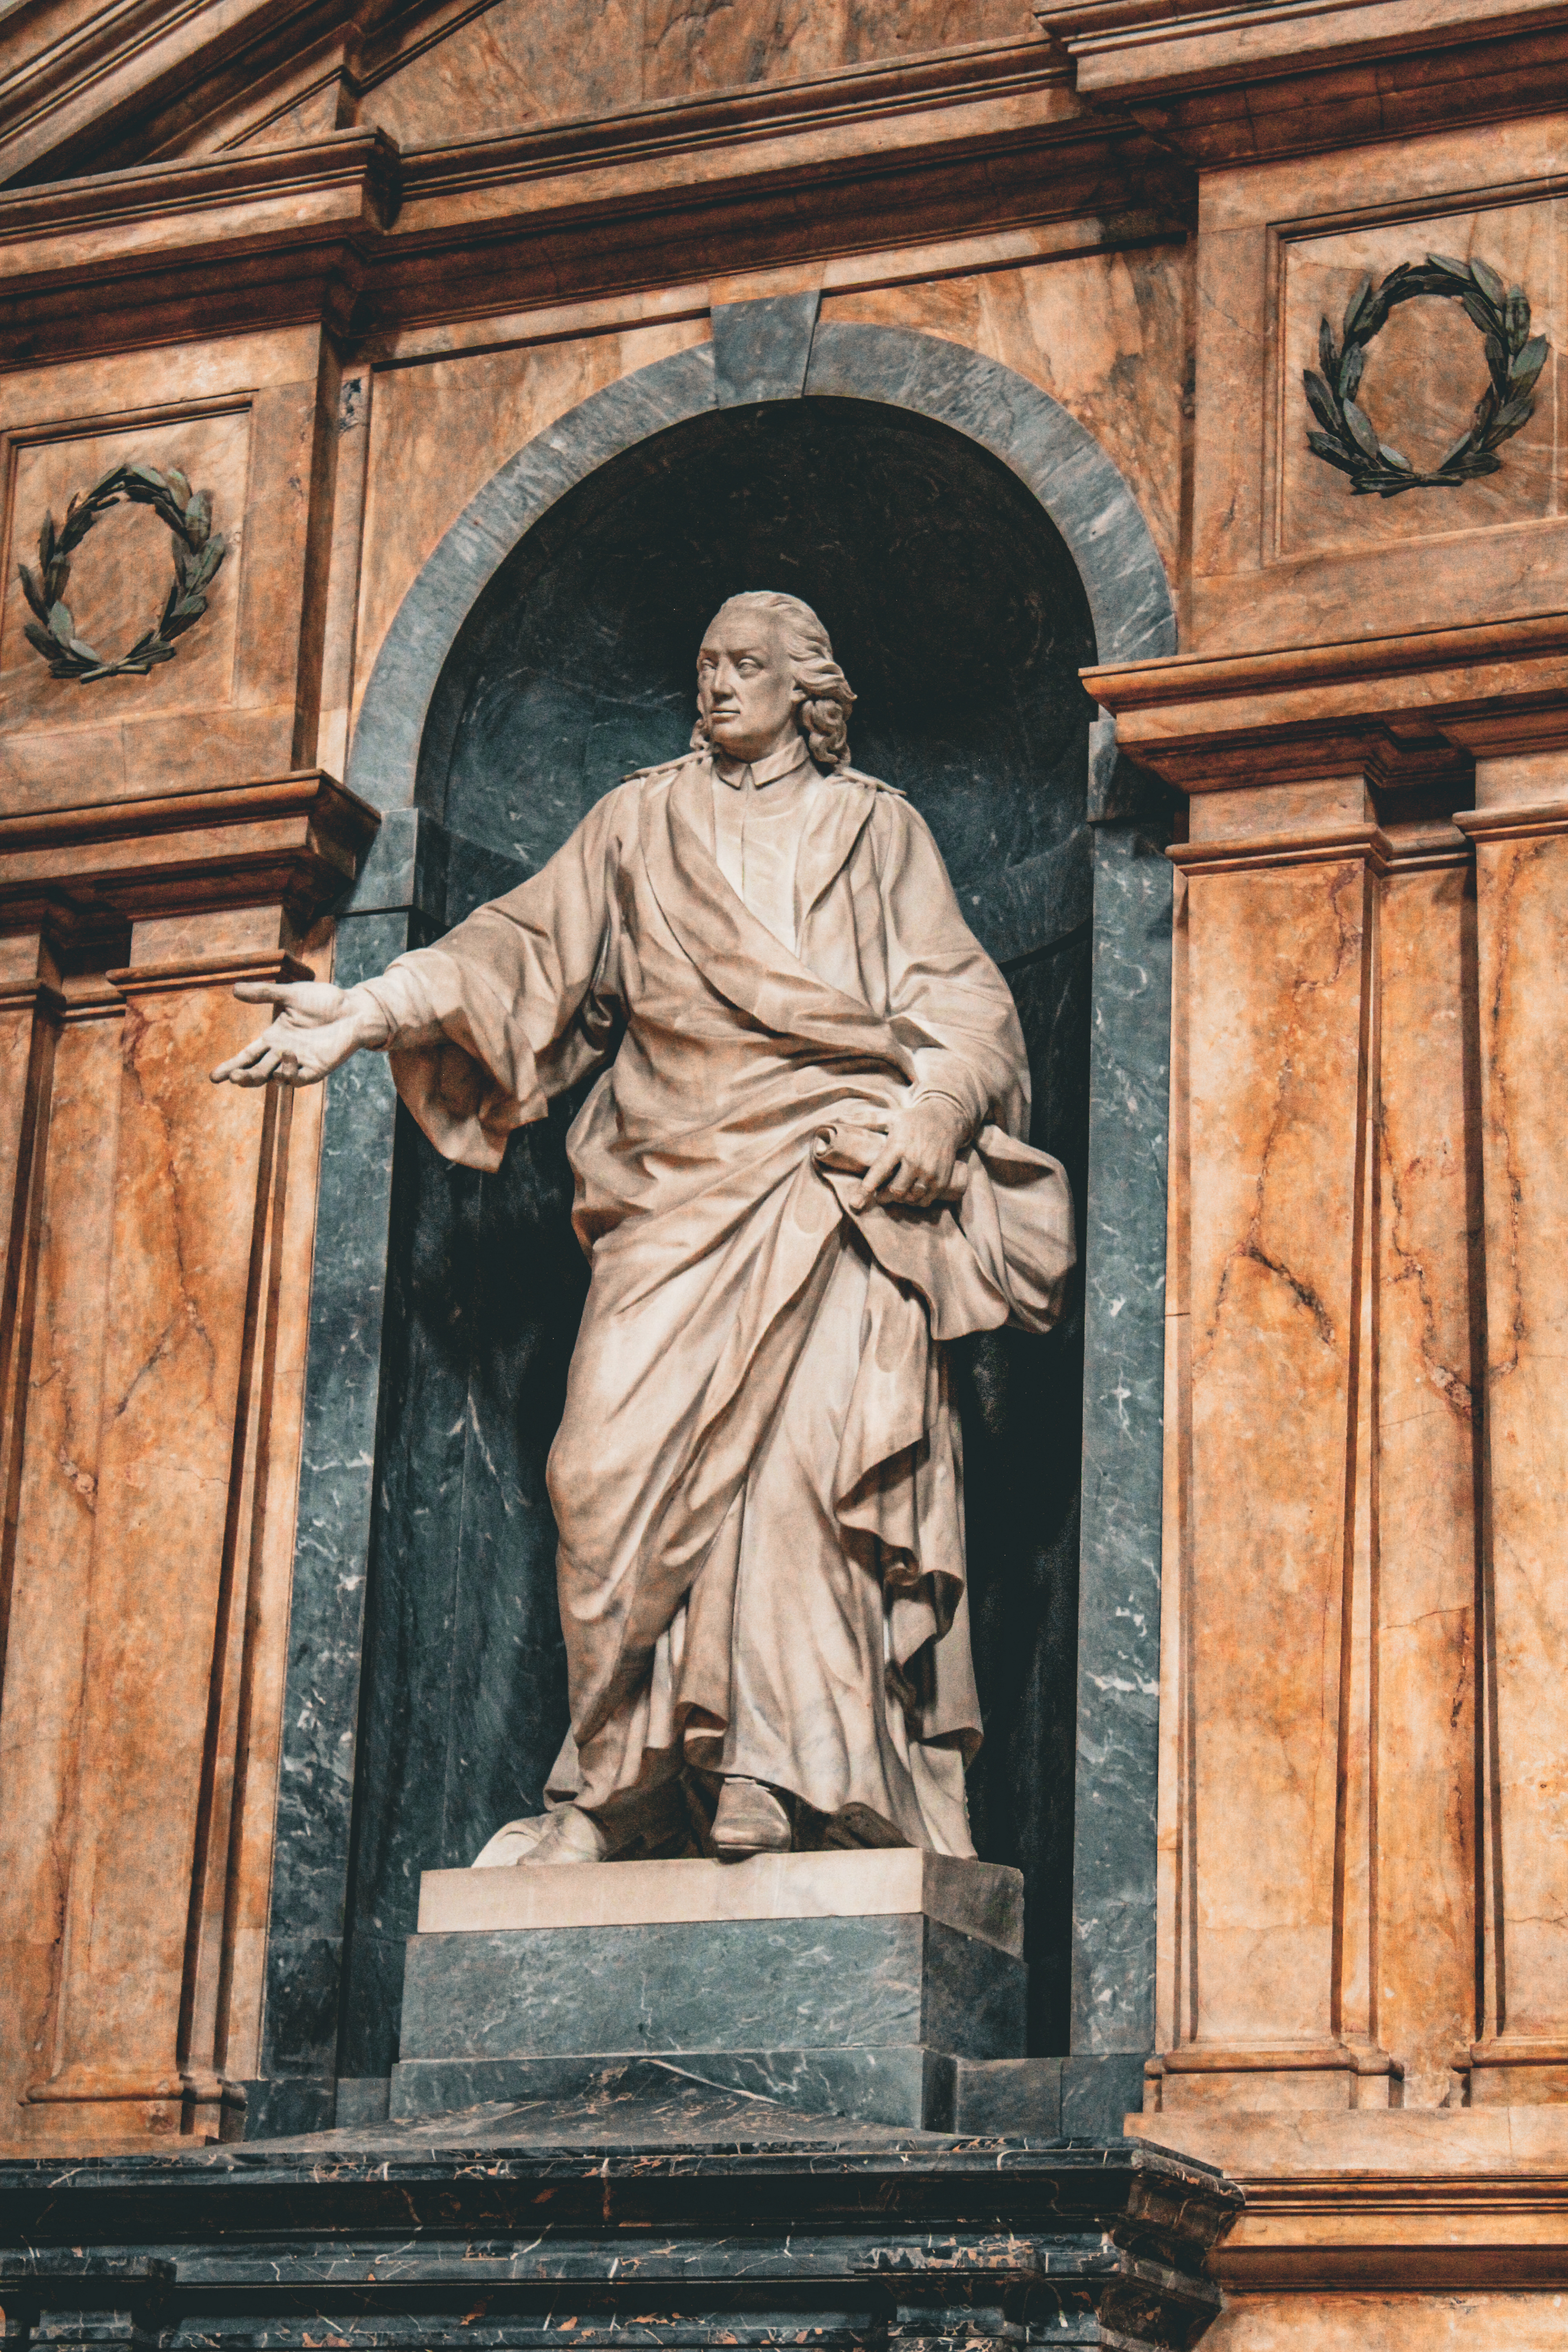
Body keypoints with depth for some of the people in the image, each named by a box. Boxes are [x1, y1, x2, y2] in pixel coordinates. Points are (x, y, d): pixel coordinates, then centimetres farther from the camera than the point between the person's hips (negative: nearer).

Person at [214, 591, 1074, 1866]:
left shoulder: (877, 826, 17)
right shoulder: (642, 821, 21)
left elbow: (961, 998, 9)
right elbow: (526, 943, 11)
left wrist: (934, 1113, -11)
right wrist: (375, 1008, -4)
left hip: (841, 1177, -2)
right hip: (680, 1185, 2)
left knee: (807, 1447, -17)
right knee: (622, 1458, -12)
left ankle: (773, 1777, -18)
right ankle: (623, 1784, -6)